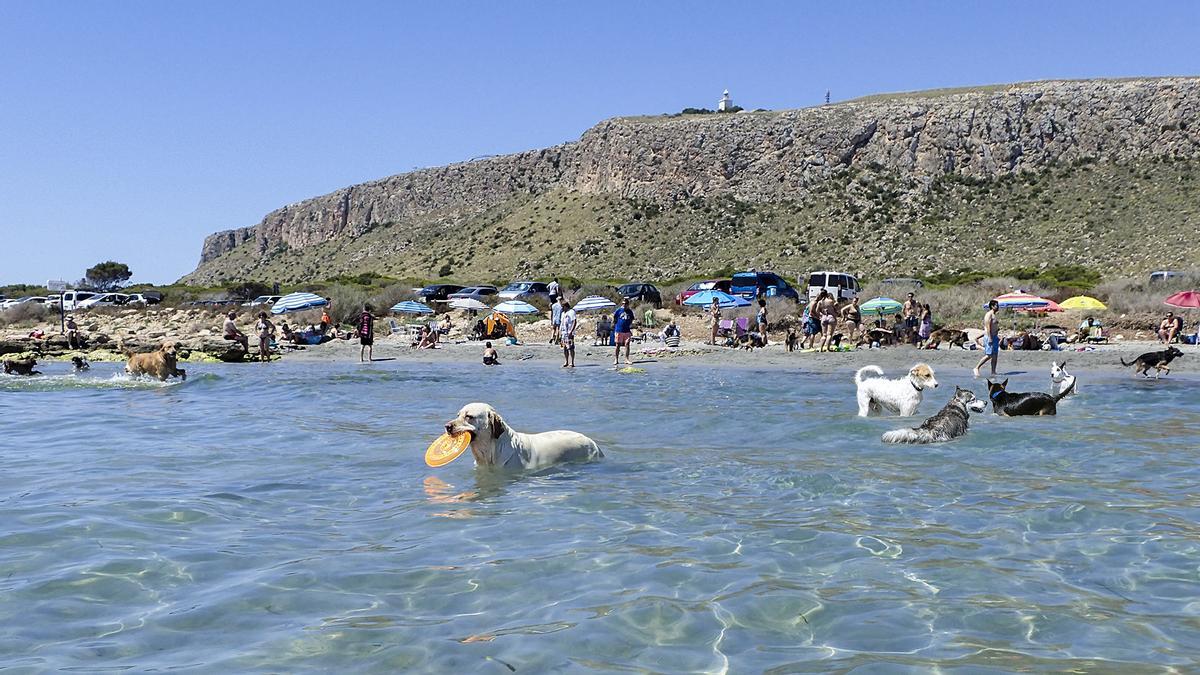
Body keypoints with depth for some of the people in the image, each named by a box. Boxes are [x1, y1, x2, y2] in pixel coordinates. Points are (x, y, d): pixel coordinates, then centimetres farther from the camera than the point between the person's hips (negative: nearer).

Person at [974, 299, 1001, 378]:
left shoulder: (993, 315, 18)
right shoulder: (989, 315, -12)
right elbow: (988, 326, -19)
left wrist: (997, 337, 20)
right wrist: (990, 338, -25)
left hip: (994, 337, 10)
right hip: (989, 337, -10)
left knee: (995, 356, 5)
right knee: (988, 355, -12)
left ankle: (993, 372, 5)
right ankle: (977, 368, -3)